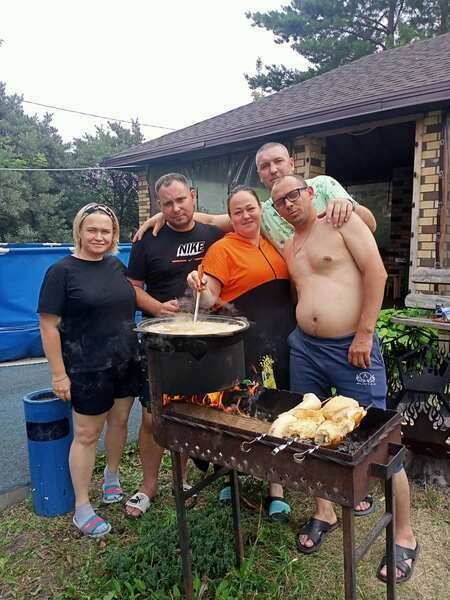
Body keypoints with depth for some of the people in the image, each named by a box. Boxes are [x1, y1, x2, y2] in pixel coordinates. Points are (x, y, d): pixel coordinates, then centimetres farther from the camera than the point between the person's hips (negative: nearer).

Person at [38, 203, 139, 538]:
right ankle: (82, 509, 22)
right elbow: (49, 325, -13)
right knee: (87, 434, 5)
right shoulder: (62, 271, -11)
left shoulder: (116, 266, 5)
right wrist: (59, 373, -14)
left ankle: (111, 476, 43)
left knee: (119, 422, 17)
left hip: (126, 363, 6)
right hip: (88, 369, -5)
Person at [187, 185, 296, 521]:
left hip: (283, 339, 6)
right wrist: (199, 288, -30)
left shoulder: (272, 243, 13)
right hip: (246, 342, -6)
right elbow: (209, 300, -11)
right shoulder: (223, 249, -5)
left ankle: (276, 485, 26)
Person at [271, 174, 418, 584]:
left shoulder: (343, 221, -3)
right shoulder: (288, 249, 14)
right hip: (305, 348, 7)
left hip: (352, 347, -6)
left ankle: (404, 535, 21)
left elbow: (375, 271, -11)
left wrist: (365, 333, -16)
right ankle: (325, 512, 34)